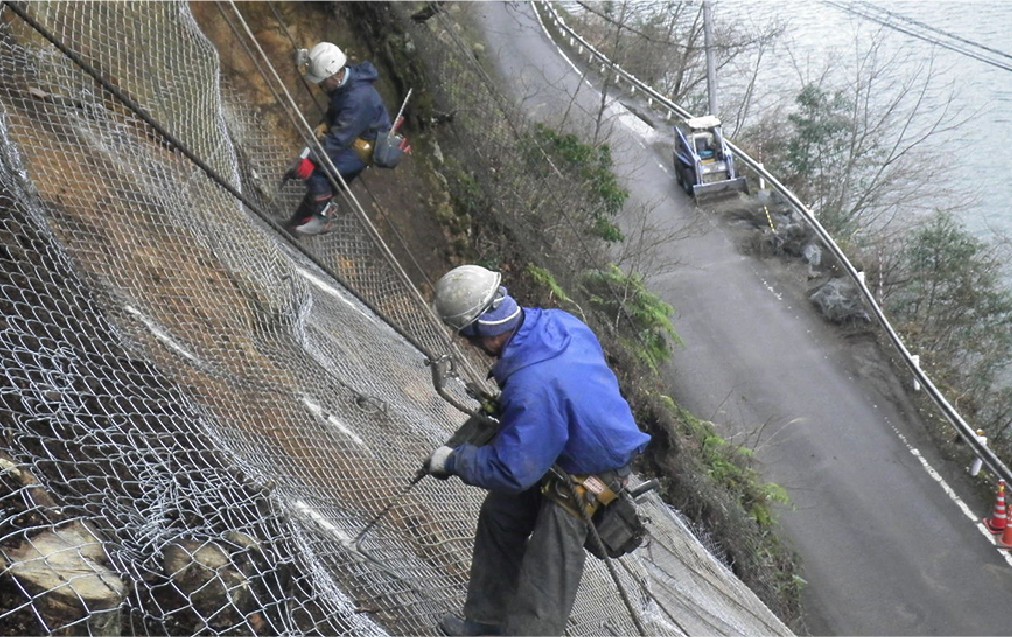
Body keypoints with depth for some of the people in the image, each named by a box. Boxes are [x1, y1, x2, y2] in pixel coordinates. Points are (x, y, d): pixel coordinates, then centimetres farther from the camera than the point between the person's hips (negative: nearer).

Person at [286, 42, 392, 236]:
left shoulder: (358, 98, -36)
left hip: (366, 145, -9)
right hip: (352, 133, 9)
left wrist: (311, 162, -29)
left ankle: (318, 219, 3)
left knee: (317, 173, -16)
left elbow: (338, 139, -33)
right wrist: (325, 124, -7)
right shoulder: (346, 77, -8)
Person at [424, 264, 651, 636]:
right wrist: (500, 409, 12)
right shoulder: (556, 321, -14)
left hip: (584, 482, -10)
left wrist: (453, 461, -14)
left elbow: (511, 471, -30)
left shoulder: (533, 388, -40)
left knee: (544, 583, -1)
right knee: (500, 517, 21)